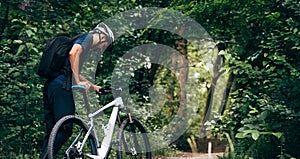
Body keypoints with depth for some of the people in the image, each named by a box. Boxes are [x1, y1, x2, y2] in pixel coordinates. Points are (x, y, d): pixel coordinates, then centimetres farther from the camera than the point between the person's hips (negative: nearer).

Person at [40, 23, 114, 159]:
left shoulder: (81, 38, 30)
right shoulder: (88, 37, 2)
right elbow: (73, 53, -19)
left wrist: (92, 86, 39)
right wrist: (78, 81, -16)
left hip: (49, 86, 10)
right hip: (61, 86, -10)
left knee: (52, 131, 11)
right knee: (65, 129, -8)